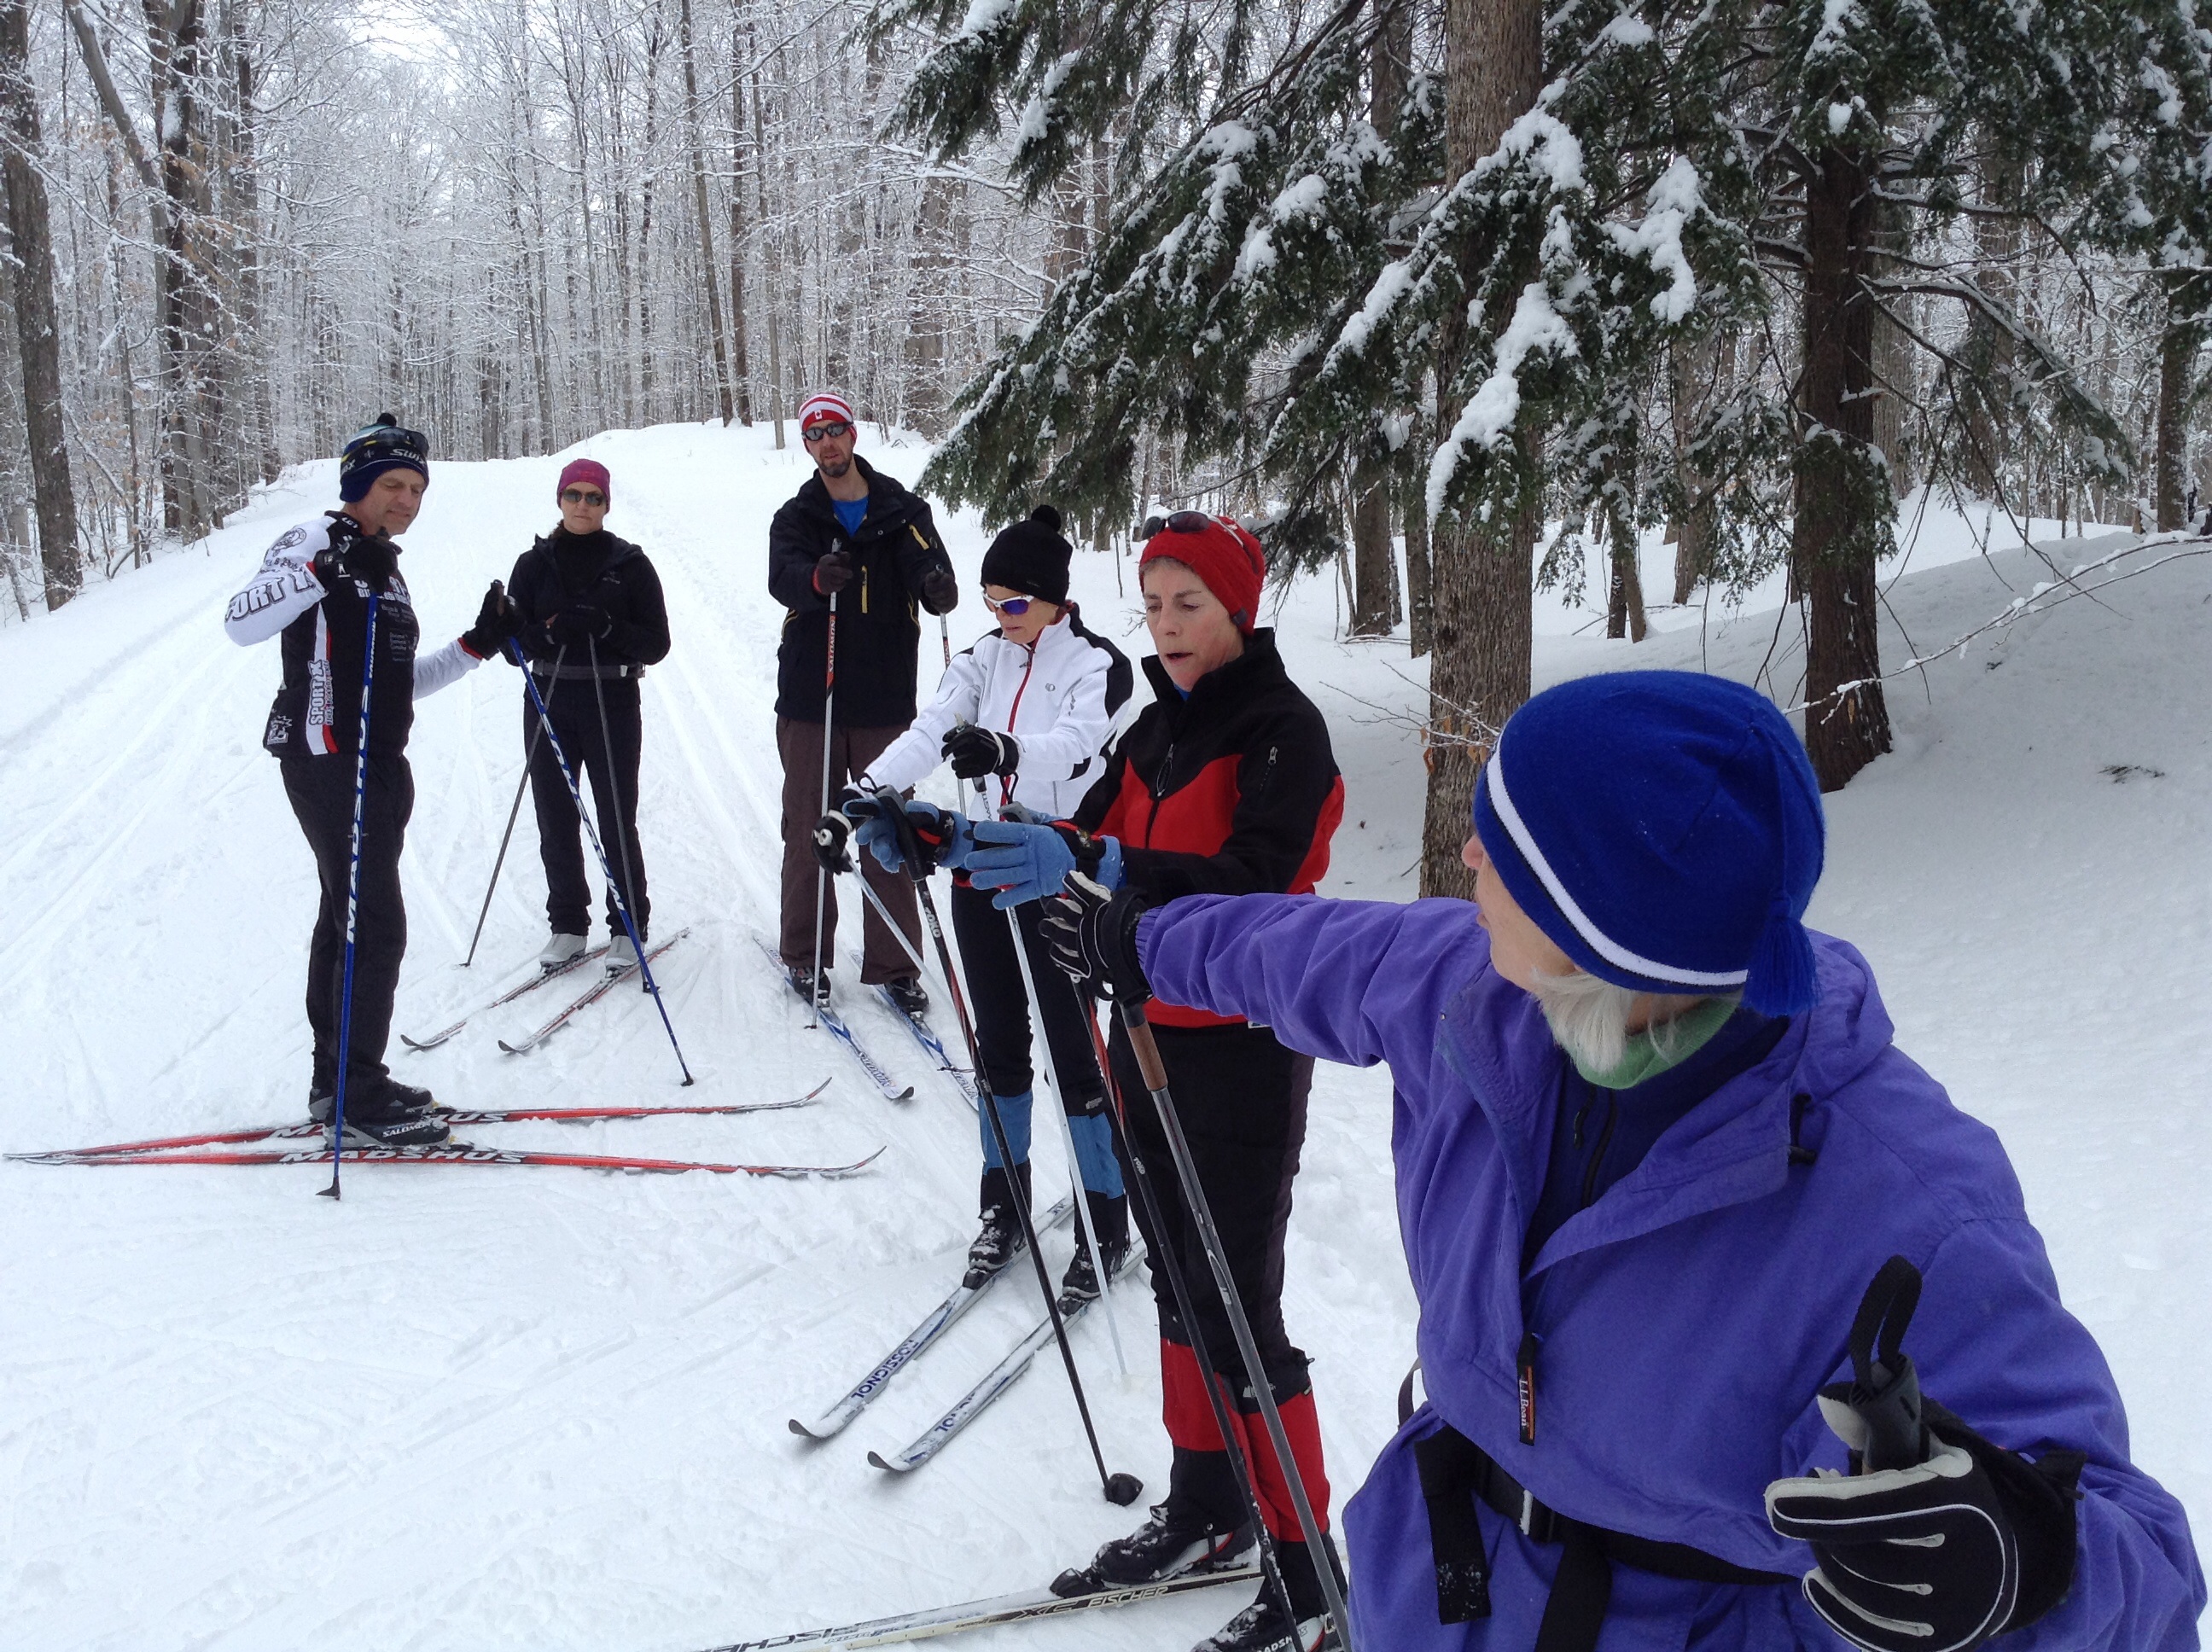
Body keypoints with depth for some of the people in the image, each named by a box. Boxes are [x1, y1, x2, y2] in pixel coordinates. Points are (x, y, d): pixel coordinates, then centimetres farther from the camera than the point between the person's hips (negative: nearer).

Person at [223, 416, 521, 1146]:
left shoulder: (386, 570, 19)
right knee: (374, 926, -10)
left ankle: (335, 1080, 23)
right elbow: (240, 622, -23)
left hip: (376, 765, 9)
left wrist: (476, 646, 12)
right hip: (327, 758, -9)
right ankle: (359, 1096, -3)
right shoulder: (315, 541, -7)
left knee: (346, 918, 14)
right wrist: (324, 570, -32)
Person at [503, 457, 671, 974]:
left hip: (613, 704, -2)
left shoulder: (630, 564, 2)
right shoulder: (534, 564, 7)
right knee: (556, 821, 5)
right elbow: (513, 644, 5)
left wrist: (607, 628, -19)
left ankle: (628, 927, 10)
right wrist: (551, 632, -16)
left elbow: (656, 645, -1)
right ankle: (568, 924, 19)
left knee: (617, 821, -3)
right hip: (549, 704, 3)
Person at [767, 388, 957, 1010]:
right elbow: (783, 578, -16)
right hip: (810, 700, 0)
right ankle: (805, 954, 20)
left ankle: (894, 964, 12)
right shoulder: (795, 519, 5)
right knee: (808, 830, 7)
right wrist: (816, 578, -40)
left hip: (886, 700, 0)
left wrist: (939, 587, -34)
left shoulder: (902, 512, 6)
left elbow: (931, 572, -9)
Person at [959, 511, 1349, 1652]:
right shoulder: (1156, 729, 12)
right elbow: (1090, 847, 6)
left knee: (1239, 1311, -4)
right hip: (1148, 1036, 8)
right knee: (1178, 1285, 17)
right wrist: (967, 844, -11)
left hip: (1242, 1052, -8)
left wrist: (1096, 866, -40)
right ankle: (1204, 1506, 33)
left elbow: (1253, 882, -27)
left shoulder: (1284, 729, -13)